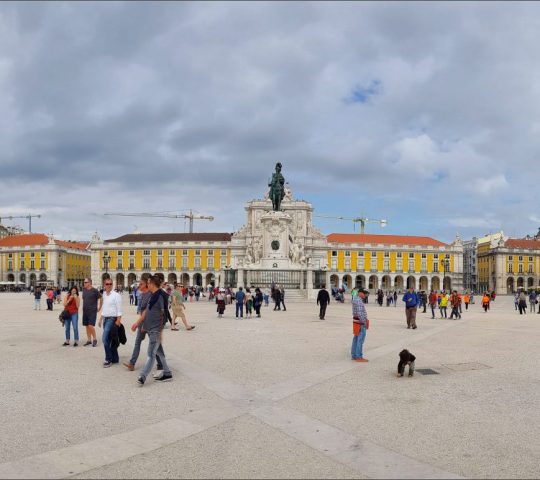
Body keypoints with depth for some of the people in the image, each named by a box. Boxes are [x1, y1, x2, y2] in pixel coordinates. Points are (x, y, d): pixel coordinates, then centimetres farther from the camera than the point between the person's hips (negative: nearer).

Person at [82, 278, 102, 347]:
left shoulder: (94, 290, -9)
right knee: (87, 326, 10)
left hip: (92, 311, -6)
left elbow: (100, 298, -3)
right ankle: (89, 340, 19)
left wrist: (99, 307, -3)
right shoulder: (84, 290, 9)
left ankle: (95, 339, 4)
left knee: (91, 326, -13)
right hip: (85, 311, 6)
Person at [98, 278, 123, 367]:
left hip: (112, 319, -8)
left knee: (105, 339, -14)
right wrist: (100, 319, 20)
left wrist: (118, 321, -19)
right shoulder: (104, 295, 12)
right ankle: (114, 358, 20)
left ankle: (108, 359, -4)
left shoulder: (116, 295, -10)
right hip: (105, 319, 8)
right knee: (109, 340, 11)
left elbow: (119, 309, -13)